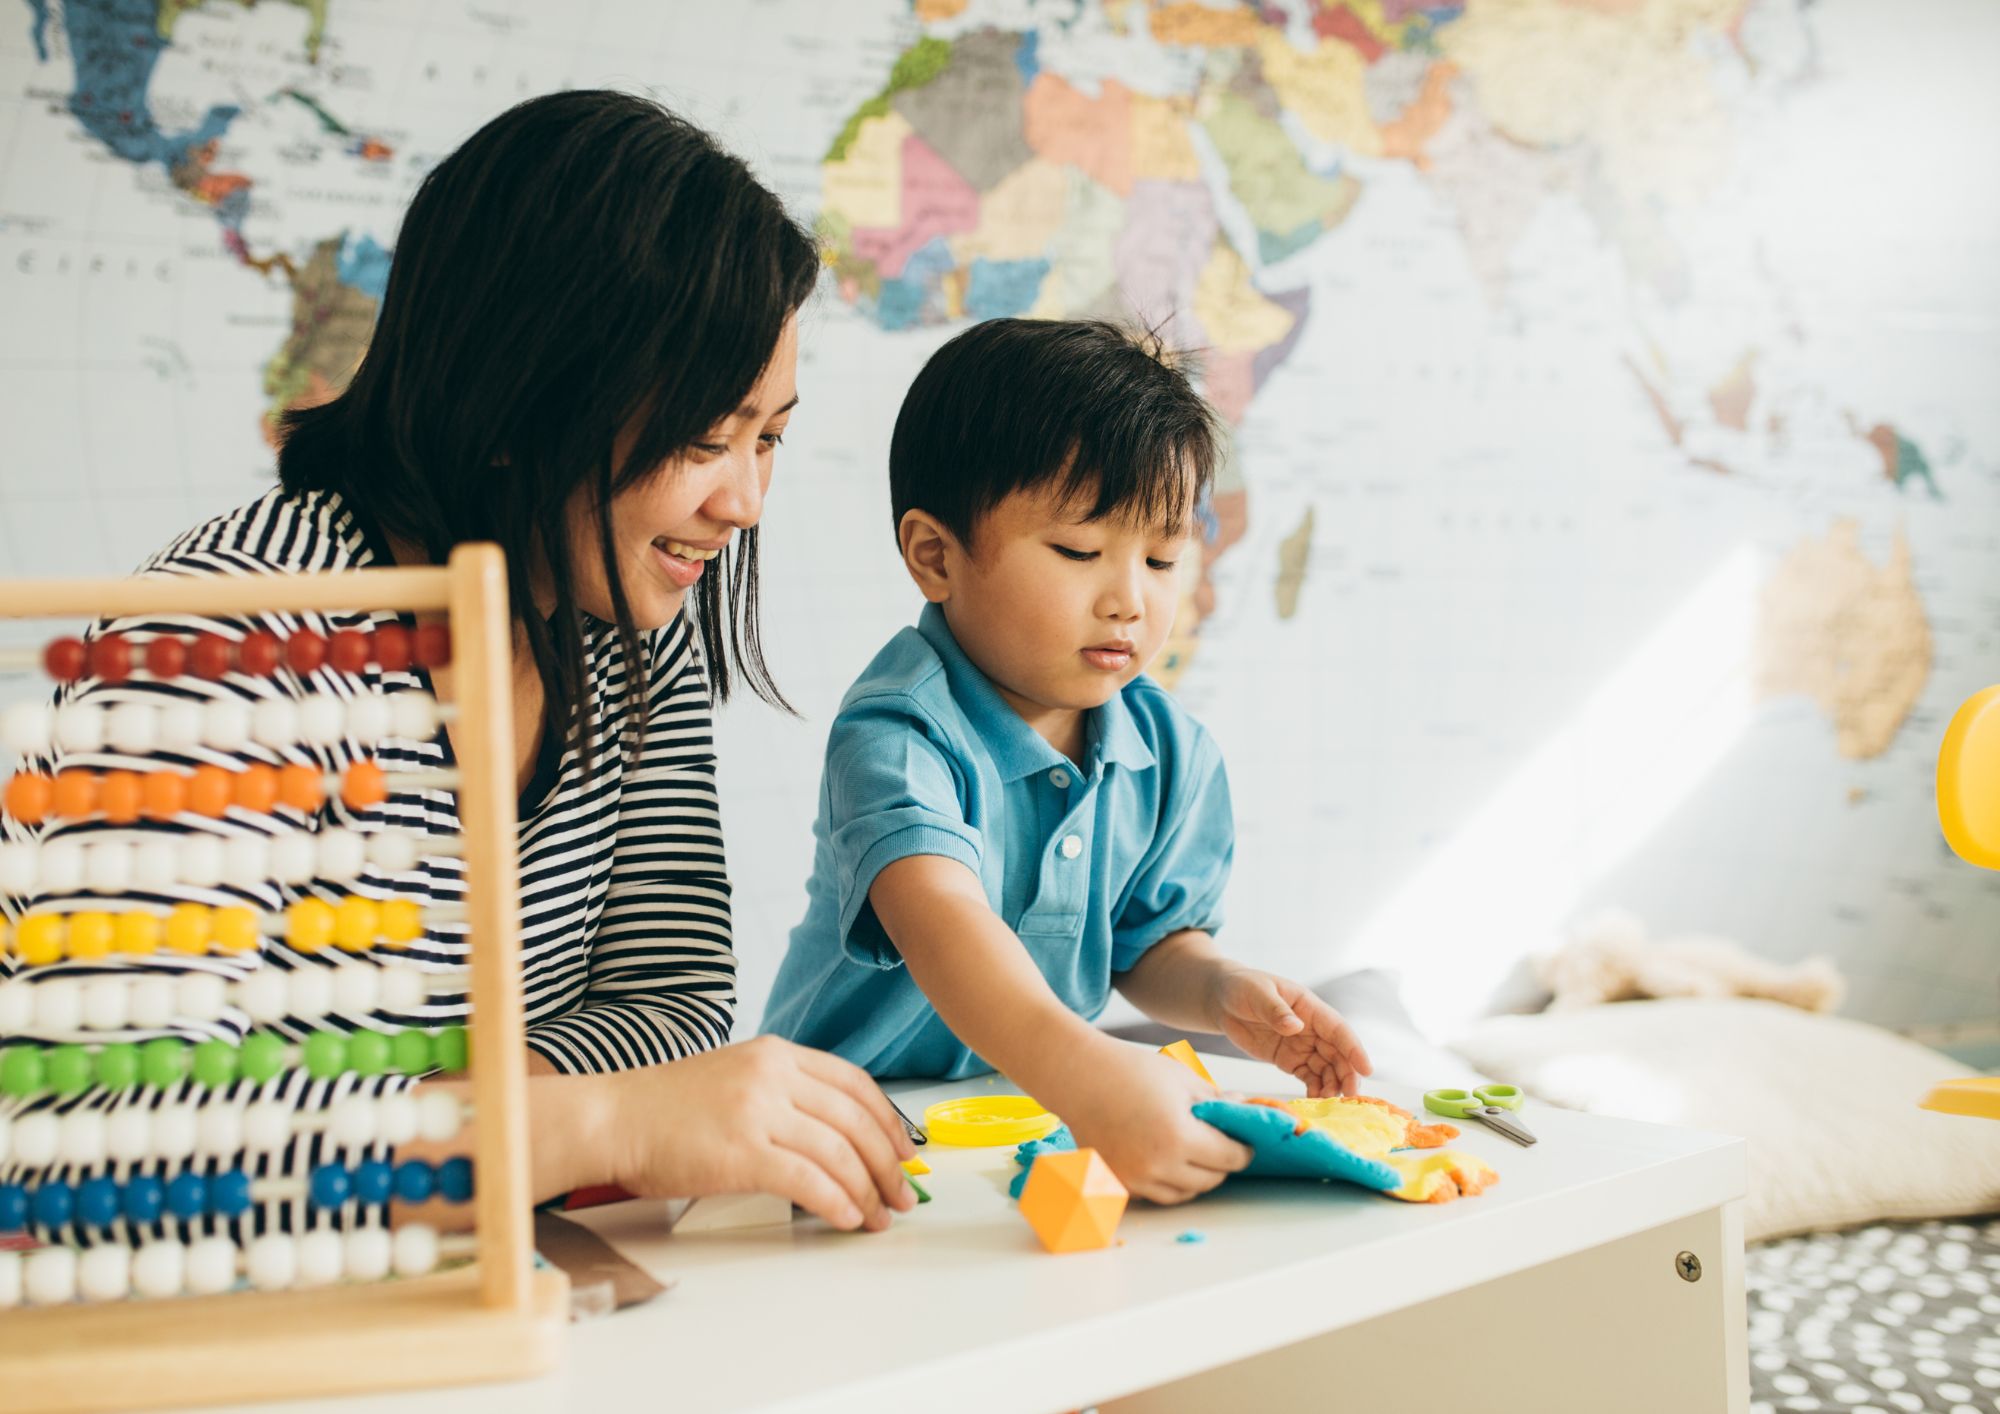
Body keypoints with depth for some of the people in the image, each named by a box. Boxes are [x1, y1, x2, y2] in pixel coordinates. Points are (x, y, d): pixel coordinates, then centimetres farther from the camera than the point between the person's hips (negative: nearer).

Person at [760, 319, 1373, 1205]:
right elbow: (939, 917, -38)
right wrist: (1085, 1076, -53)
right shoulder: (899, 734, -21)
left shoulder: (1171, 754, 0)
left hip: (1041, 1115, 6)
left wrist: (1222, 993, -11)